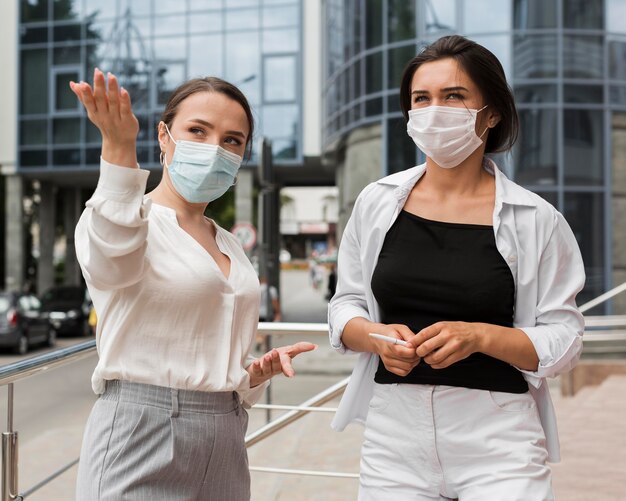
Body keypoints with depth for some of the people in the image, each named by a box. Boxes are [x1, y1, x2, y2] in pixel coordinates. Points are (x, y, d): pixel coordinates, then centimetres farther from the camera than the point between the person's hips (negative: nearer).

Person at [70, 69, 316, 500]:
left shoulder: (231, 247, 14)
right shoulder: (125, 219, -7)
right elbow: (111, 266, -33)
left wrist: (259, 370, 2)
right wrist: (118, 148, -44)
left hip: (224, 446, 7)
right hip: (143, 436, -7)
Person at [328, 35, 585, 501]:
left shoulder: (534, 219, -4)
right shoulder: (377, 202, 3)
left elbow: (563, 340, -2)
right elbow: (345, 306, 11)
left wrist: (478, 336, -19)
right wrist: (375, 336, -11)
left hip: (497, 431, -2)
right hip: (394, 424, 2)